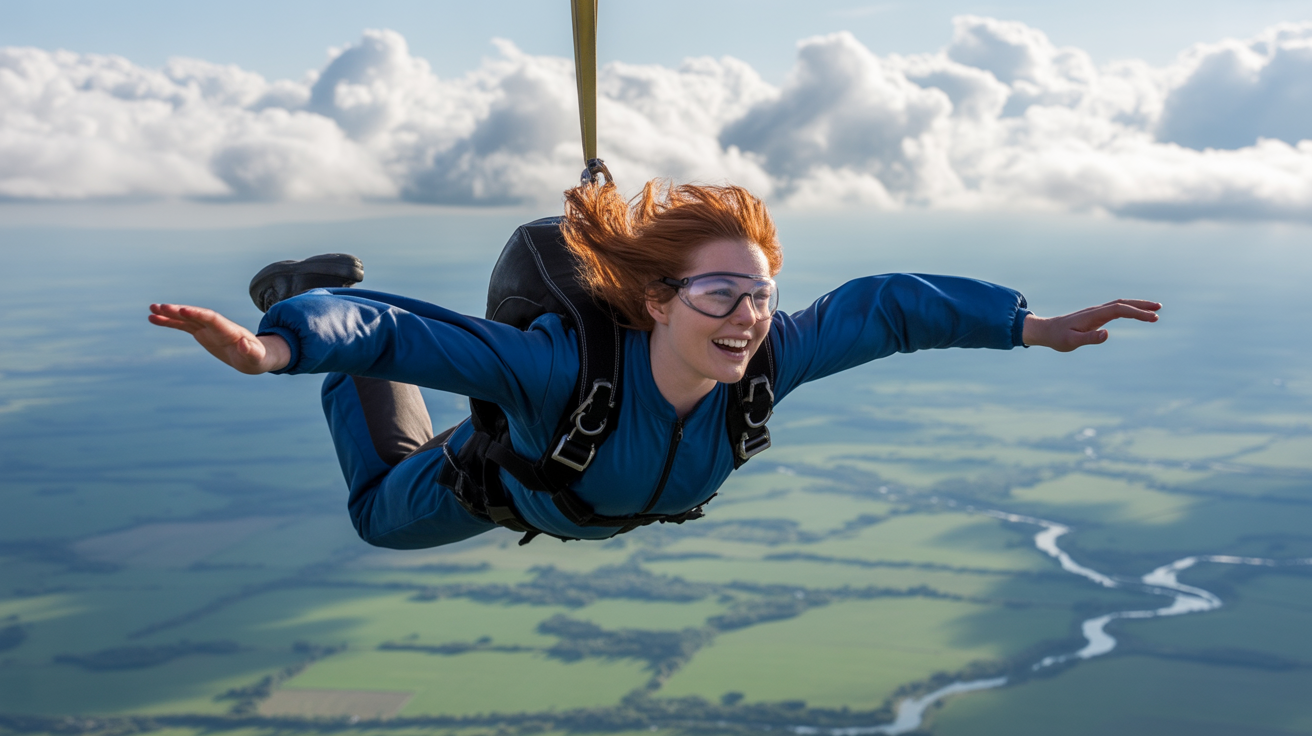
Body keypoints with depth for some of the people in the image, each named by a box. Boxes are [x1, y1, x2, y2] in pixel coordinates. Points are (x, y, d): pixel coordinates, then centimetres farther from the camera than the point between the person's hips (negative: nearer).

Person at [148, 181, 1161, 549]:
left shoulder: (768, 356, -39)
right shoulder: (566, 364, -51)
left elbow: (884, 304, -29)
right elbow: (393, 330, -56)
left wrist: (1034, 325, -30)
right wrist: (276, 344, -74)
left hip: (613, 492, 4)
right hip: (501, 476, -3)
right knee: (384, 511, 27)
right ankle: (318, 287, 37)